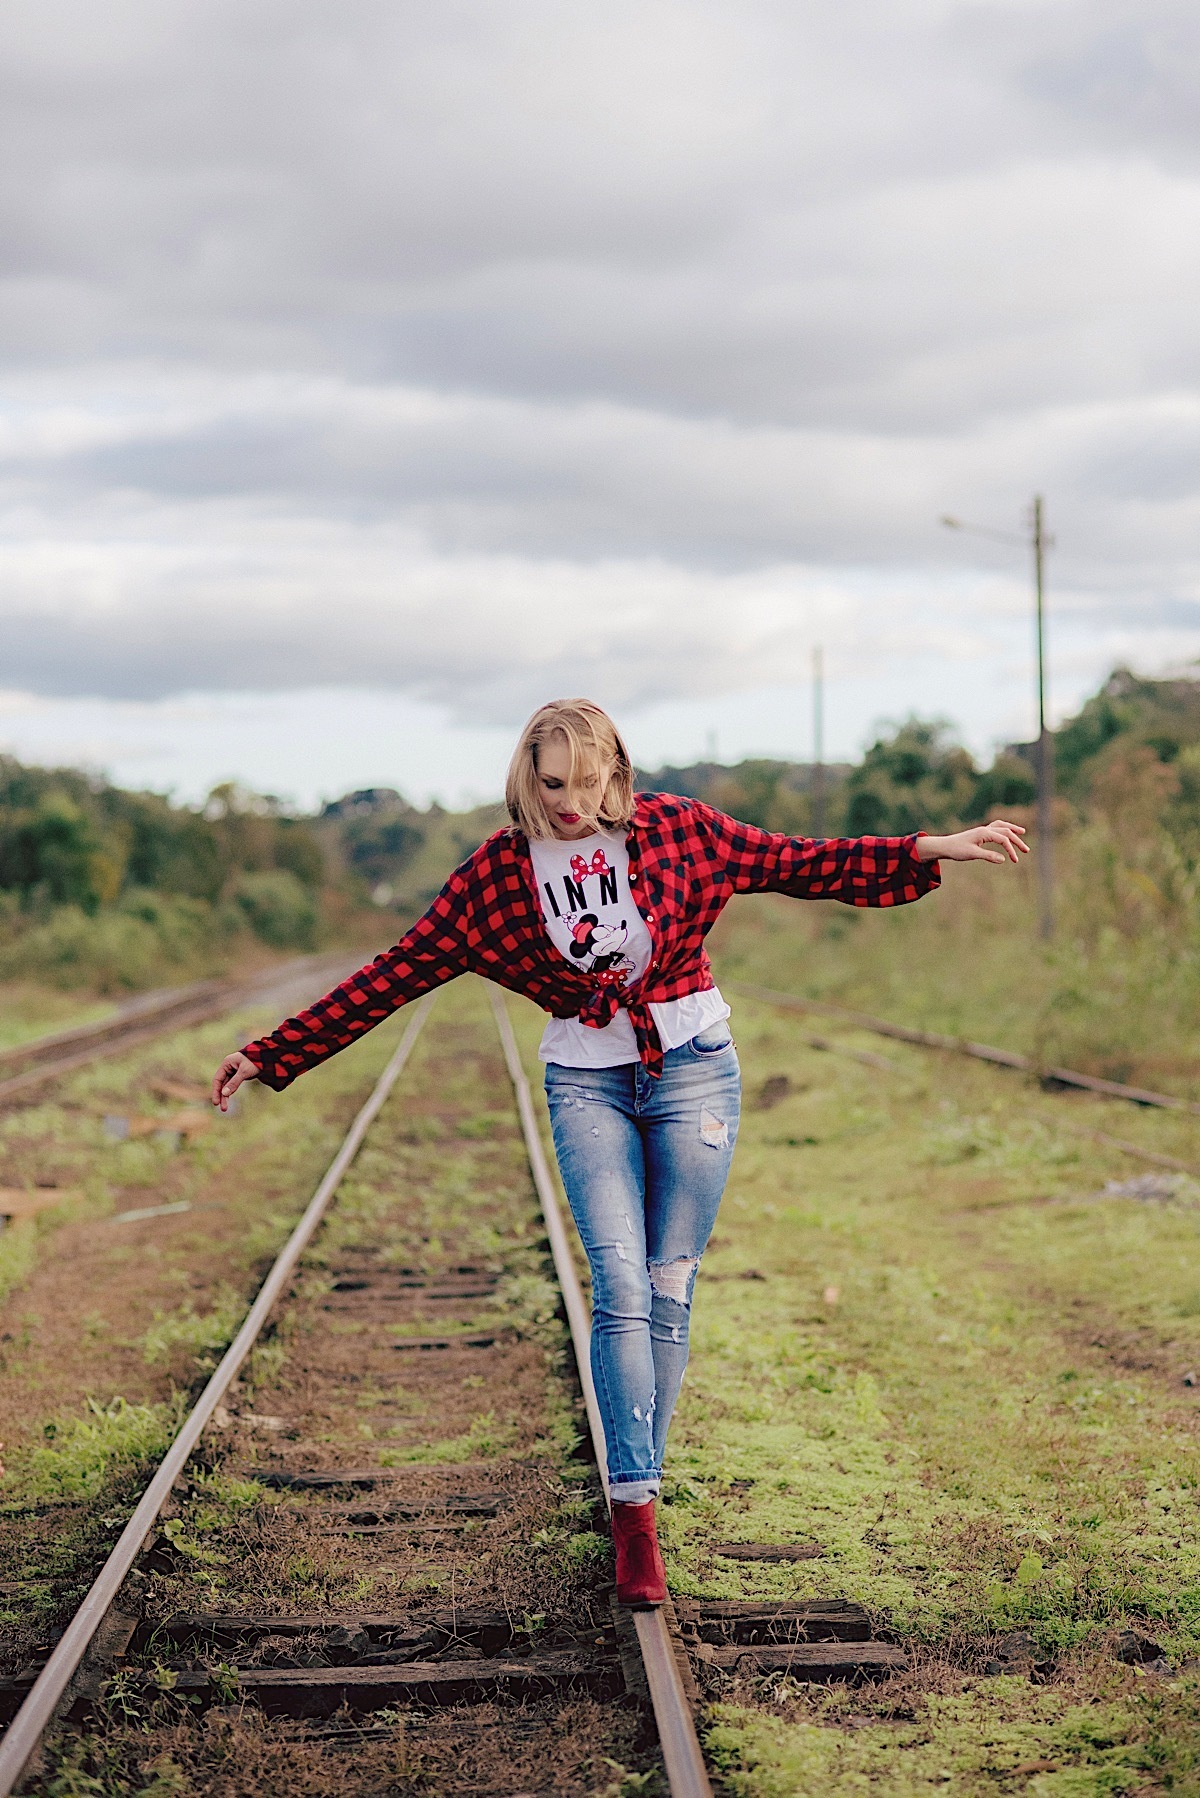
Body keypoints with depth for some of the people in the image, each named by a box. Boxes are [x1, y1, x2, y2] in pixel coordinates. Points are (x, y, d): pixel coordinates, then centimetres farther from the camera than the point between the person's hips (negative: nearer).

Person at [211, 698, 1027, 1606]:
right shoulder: (498, 873, -4)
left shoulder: (678, 829, -4)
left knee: (668, 1291, 1)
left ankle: (637, 1493, 13)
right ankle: (635, 1514, -9)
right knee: (620, 1287, -13)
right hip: (586, 1082, 0)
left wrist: (929, 850, -3)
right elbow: (396, 973, -1)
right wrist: (275, 1053, -2)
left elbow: (804, 864, 4)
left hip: (692, 1068, 1)